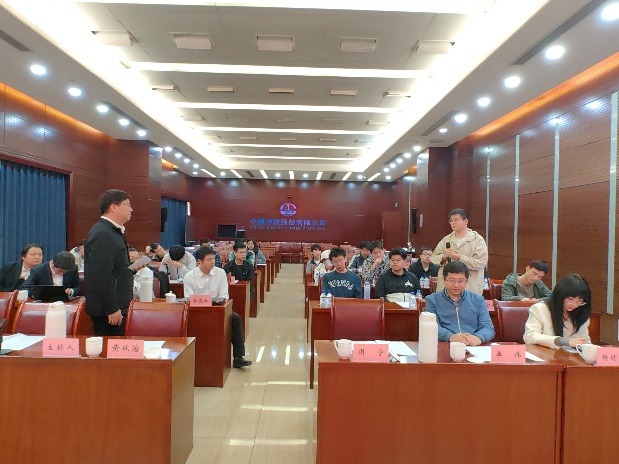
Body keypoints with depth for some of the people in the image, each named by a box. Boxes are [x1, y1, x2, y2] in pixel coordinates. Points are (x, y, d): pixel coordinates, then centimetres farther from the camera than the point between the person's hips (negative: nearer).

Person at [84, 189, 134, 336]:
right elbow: (101, 275, -23)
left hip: (116, 305, 10)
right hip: (107, 309, -10)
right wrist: (113, 309, -21)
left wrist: (133, 268, 9)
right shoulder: (102, 234, -17)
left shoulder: (112, 232, 15)